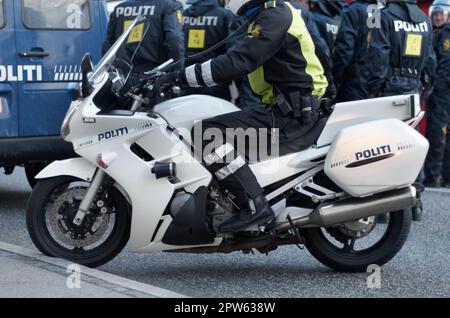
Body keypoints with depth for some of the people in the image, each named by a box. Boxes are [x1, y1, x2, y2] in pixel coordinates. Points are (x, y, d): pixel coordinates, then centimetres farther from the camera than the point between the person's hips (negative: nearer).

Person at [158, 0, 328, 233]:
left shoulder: (273, 19, -16)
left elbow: (236, 63, -25)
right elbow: (241, 58, 25)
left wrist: (182, 77, -21)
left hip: (293, 115, -11)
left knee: (211, 134, -20)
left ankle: (255, 207, -20)